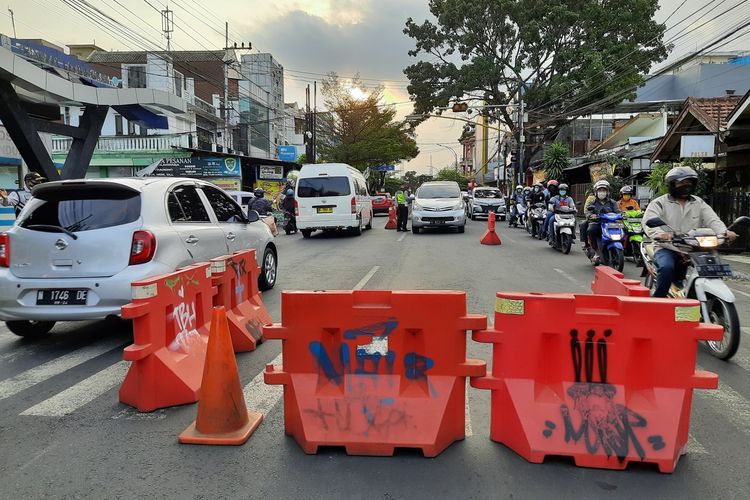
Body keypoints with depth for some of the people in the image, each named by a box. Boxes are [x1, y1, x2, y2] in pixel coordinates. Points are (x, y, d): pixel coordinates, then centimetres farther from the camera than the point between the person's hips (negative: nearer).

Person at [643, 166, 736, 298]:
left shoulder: (699, 203, 16)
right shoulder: (659, 203, 2)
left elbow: (712, 219, 1)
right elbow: (649, 223, -15)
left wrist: (724, 232, -22)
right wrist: (660, 234, -38)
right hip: (667, 249, -5)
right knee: (666, 268, -32)